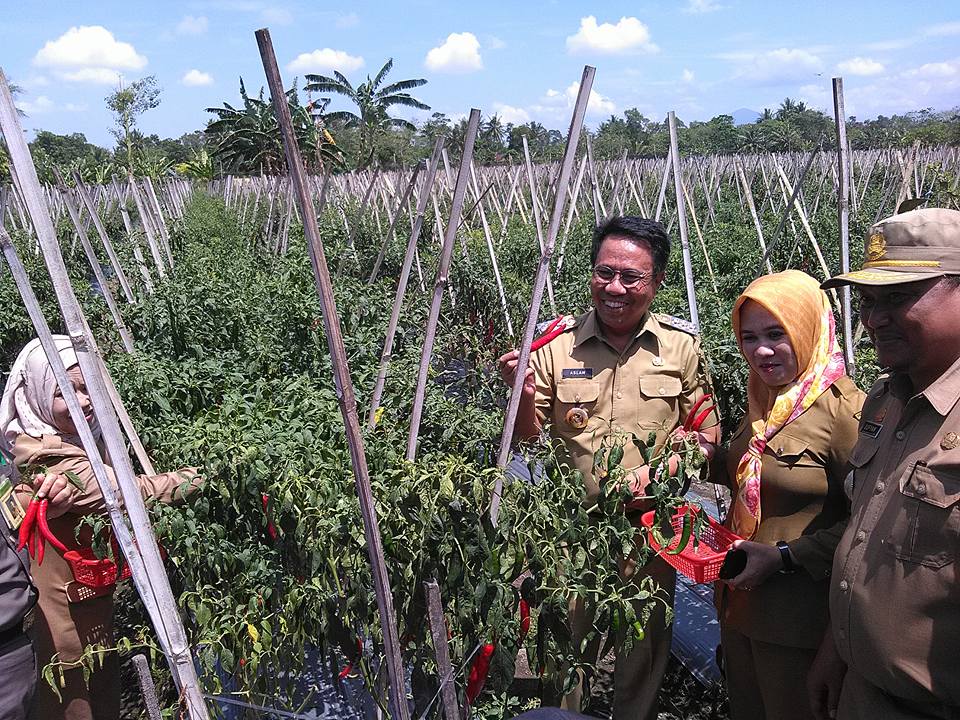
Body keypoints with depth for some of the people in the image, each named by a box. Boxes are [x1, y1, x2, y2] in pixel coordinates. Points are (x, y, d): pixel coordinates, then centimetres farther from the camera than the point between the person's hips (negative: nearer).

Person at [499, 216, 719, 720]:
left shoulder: (682, 346, -2)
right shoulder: (557, 344, -4)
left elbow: (705, 436, 3)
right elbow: (529, 437, 0)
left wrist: (653, 474, -14)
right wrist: (524, 393, -21)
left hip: (648, 525, 1)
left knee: (644, 648, 18)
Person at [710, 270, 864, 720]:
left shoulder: (844, 409, -20)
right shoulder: (764, 400, 5)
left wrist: (786, 557, -22)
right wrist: (704, 458, 2)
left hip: (798, 615, -8)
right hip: (738, 599, 8)